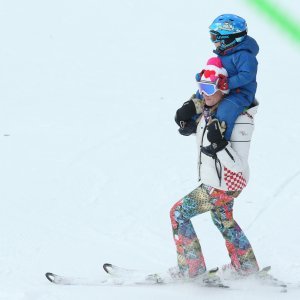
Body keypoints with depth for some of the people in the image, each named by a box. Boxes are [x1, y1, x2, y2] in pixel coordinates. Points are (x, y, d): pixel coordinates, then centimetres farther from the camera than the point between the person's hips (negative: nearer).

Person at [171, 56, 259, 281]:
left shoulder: (239, 119, -29)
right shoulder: (207, 110, -6)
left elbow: (238, 165, -31)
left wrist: (219, 144, -45)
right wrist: (186, 116, -6)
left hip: (224, 185, -9)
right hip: (213, 180, 9)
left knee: (179, 213, -3)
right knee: (223, 221, 29)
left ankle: (191, 268, 10)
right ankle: (246, 267, 46)